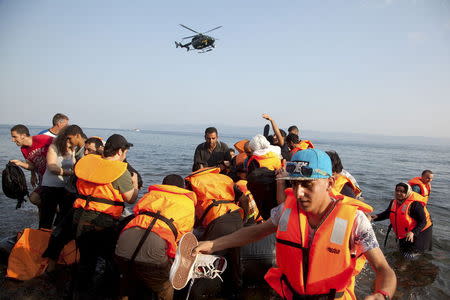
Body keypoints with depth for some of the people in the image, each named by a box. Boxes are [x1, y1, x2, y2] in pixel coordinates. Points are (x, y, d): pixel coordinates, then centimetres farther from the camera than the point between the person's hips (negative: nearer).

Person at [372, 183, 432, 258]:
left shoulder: (415, 204, -29)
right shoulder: (394, 202, -5)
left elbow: (423, 222, -26)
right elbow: (387, 213, 6)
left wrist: (413, 232, -40)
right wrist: (377, 217, -14)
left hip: (419, 231, -7)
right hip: (404, 233, 7)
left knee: (408, 255, -2)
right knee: (403, 252, 23)